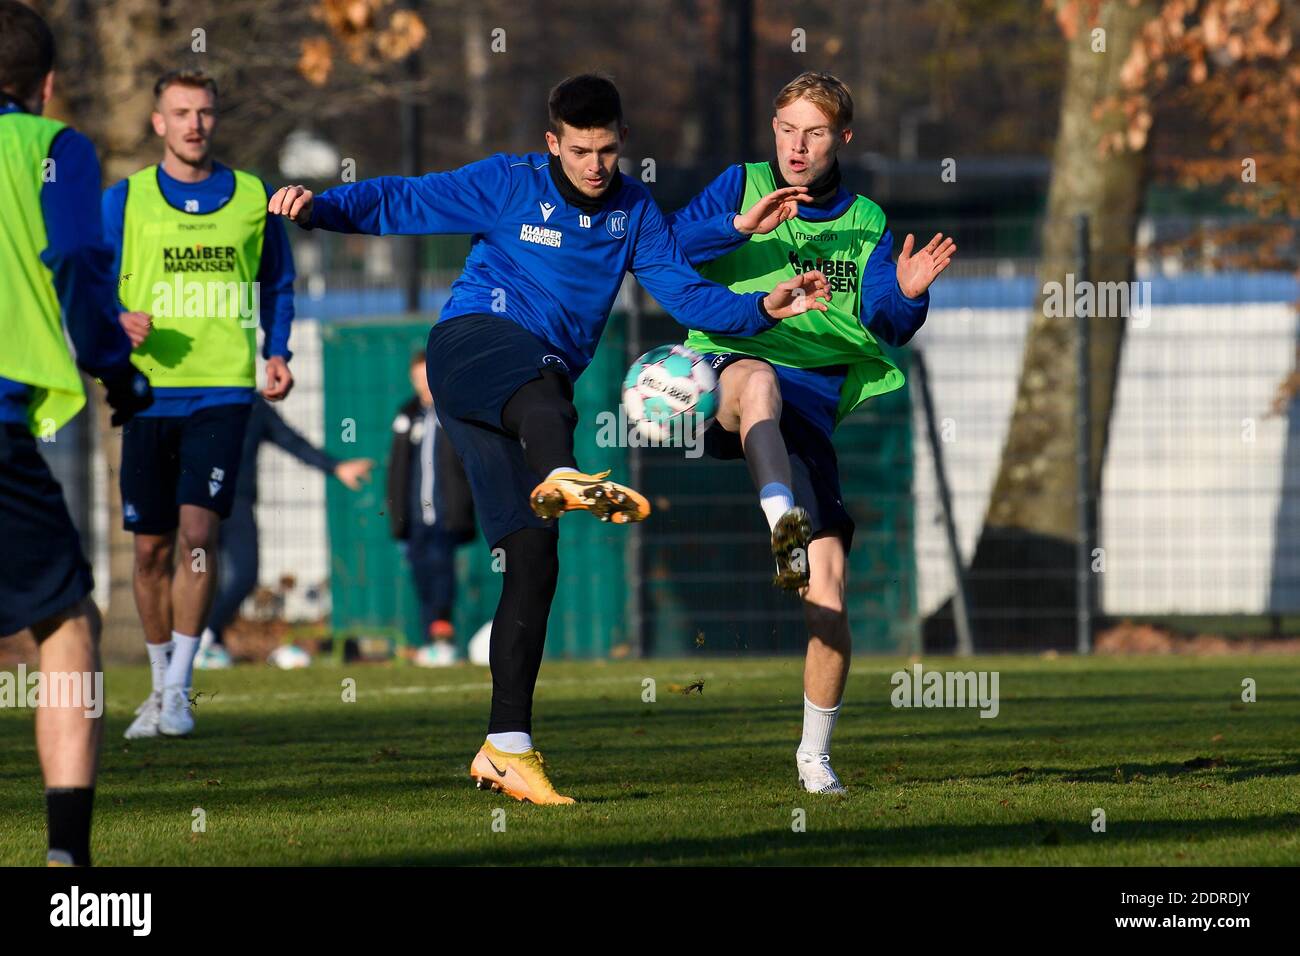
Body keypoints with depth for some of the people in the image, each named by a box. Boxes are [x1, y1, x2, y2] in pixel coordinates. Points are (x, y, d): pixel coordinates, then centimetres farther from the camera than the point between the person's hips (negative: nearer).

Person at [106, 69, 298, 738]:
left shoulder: (253, 198, 8)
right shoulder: (124, 200, 5)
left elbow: (277, 284, 19)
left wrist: (276, 353, 5)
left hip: (223, 389, -1)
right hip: (149, 390, 1)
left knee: (198, 530, -15)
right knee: (152, 545, 5)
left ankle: (179, 689, -10)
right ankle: (160, 684, 21)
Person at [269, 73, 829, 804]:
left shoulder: (633, 209, 13)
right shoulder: (508, 186, 0)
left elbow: (685, 292, 9)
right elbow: (400, 203, -1)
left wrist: (762, 309, -7)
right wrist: (319, 207, -17)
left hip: (542, 392, 5)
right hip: (475, 342, -5)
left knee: (534, 558, -3)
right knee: (544, 385, -41)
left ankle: (507, 748, -1)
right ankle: (564, 479, -78)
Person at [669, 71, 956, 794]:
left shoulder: (865, 223, 16)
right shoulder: (742, 188, 11)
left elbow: (888, 327, 4)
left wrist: (906, 296, -17)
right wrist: (742, 226, -18)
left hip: (811, 402, 2)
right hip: (724, 379, -2)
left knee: (828, 592, -7)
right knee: (758, 378, -42)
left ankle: (815, 754, 10)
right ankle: (783, 524, -61)